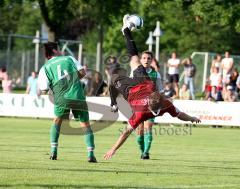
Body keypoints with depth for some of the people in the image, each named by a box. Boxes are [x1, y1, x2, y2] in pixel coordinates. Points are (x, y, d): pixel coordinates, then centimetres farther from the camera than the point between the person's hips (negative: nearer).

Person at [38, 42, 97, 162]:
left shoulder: (45, 68, 10)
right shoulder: (69, 59, 12)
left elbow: (44, 90, 3)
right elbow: (82, 72, 3)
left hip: (61, 98, 0)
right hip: (78, 97, 0)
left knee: (57, 121, 24)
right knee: (85, 125, 7)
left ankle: (53, 152, 13)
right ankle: (90, 154, -5)